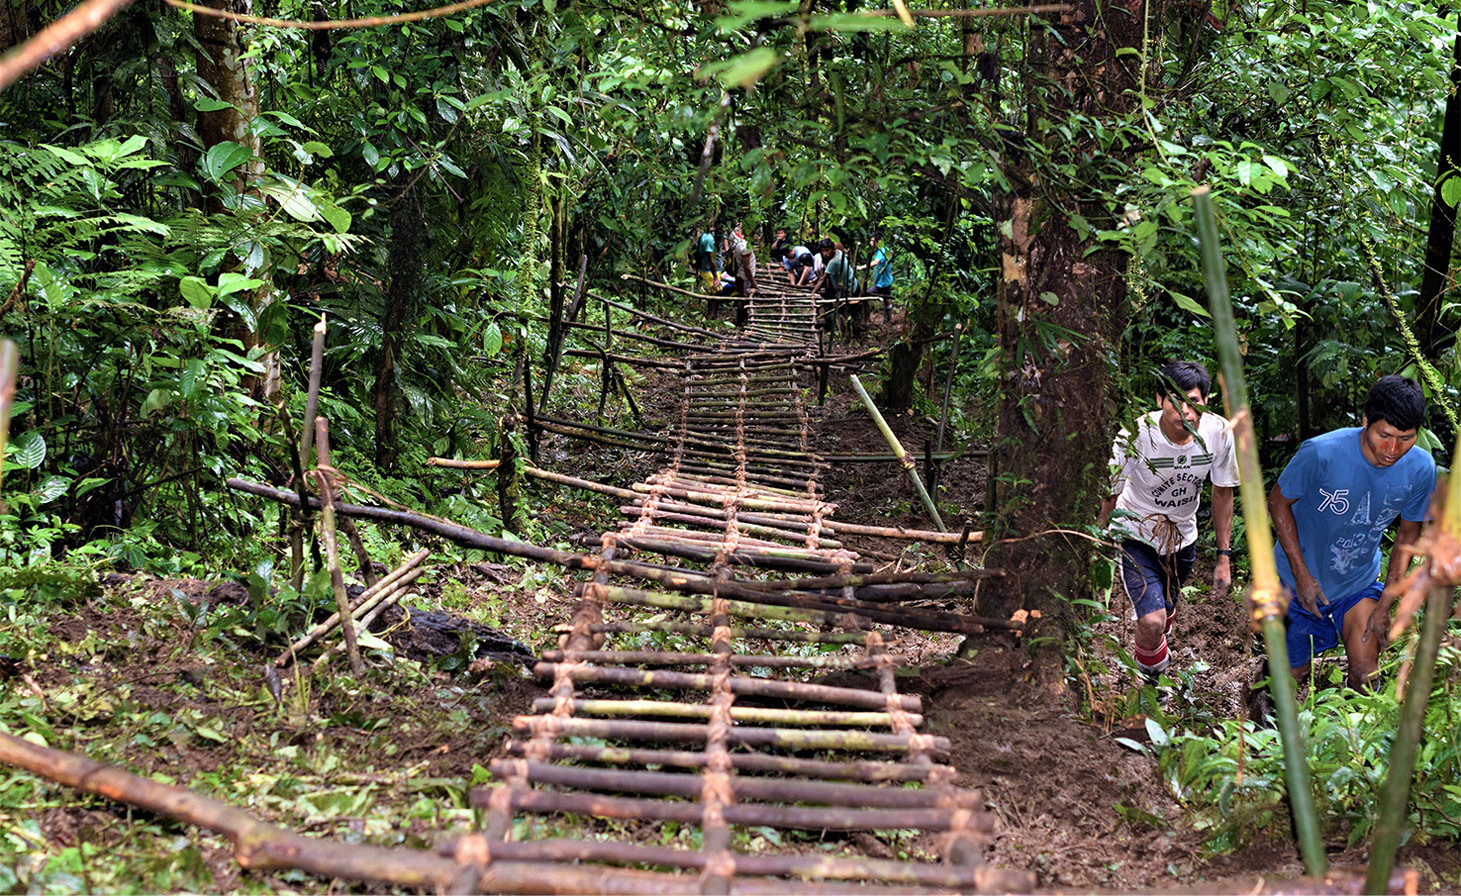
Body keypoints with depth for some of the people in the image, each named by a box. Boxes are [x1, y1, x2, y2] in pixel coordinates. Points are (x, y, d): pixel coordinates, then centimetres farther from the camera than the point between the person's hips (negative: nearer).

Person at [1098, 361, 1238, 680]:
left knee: (1167, 609, 20)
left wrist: (1224, 555, 1)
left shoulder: (1219, 433, -18)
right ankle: (1150, 678, 11)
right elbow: (1109, 494, -16)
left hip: (1183, 537, 4)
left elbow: (1223, 492, -3)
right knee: (1152, 622, -19)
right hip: (1135, 536, -4)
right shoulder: (1136, 435, -29)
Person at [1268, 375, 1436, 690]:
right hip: (1301, 578, -2)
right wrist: (1302, 574, -15)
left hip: (1359, 582, 2)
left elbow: (1408, 535, -2)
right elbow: (1278, 502, -13)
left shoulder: (1420, 469, -19)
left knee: (1365, 678, -6)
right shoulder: (1322, 453, -30)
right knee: (1294, 671, 11)